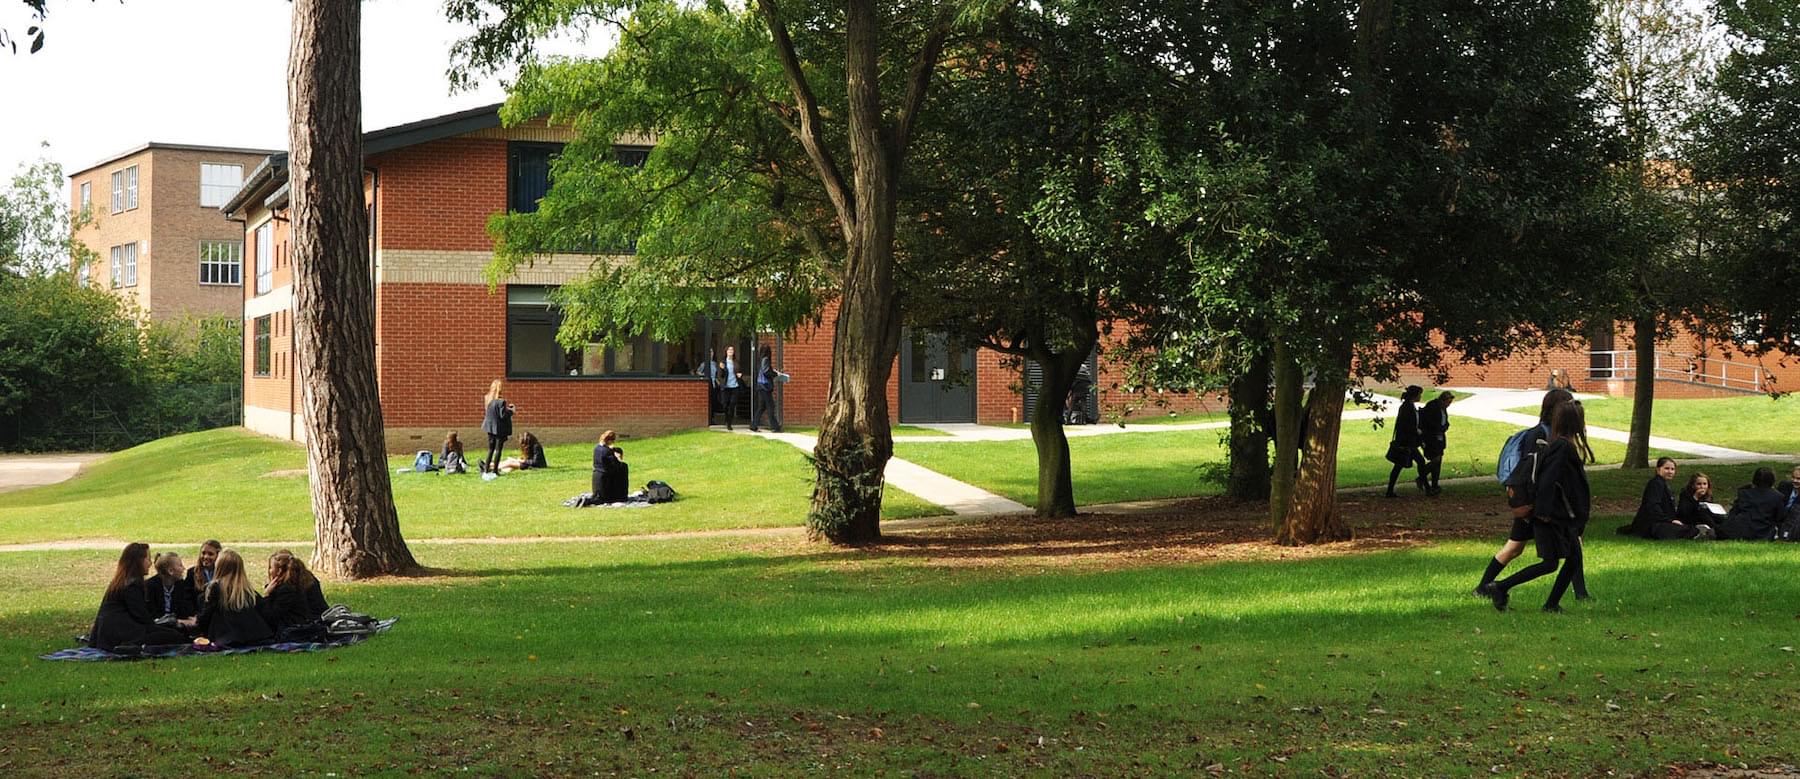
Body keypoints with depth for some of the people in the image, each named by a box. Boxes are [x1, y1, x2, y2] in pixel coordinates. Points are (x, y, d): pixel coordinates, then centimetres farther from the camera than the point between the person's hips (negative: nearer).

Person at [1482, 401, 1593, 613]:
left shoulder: (1569, 446, 13)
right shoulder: (1563, 448, -18)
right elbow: (1547, 479, -24)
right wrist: (1544, 511, -25)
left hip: (1565, 517, 10)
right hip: (1552, 516, -10)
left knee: (1574, 559, 8)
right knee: (1550, 563, -8)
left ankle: (1552, 604, 12)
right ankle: (1500, 587, -4)